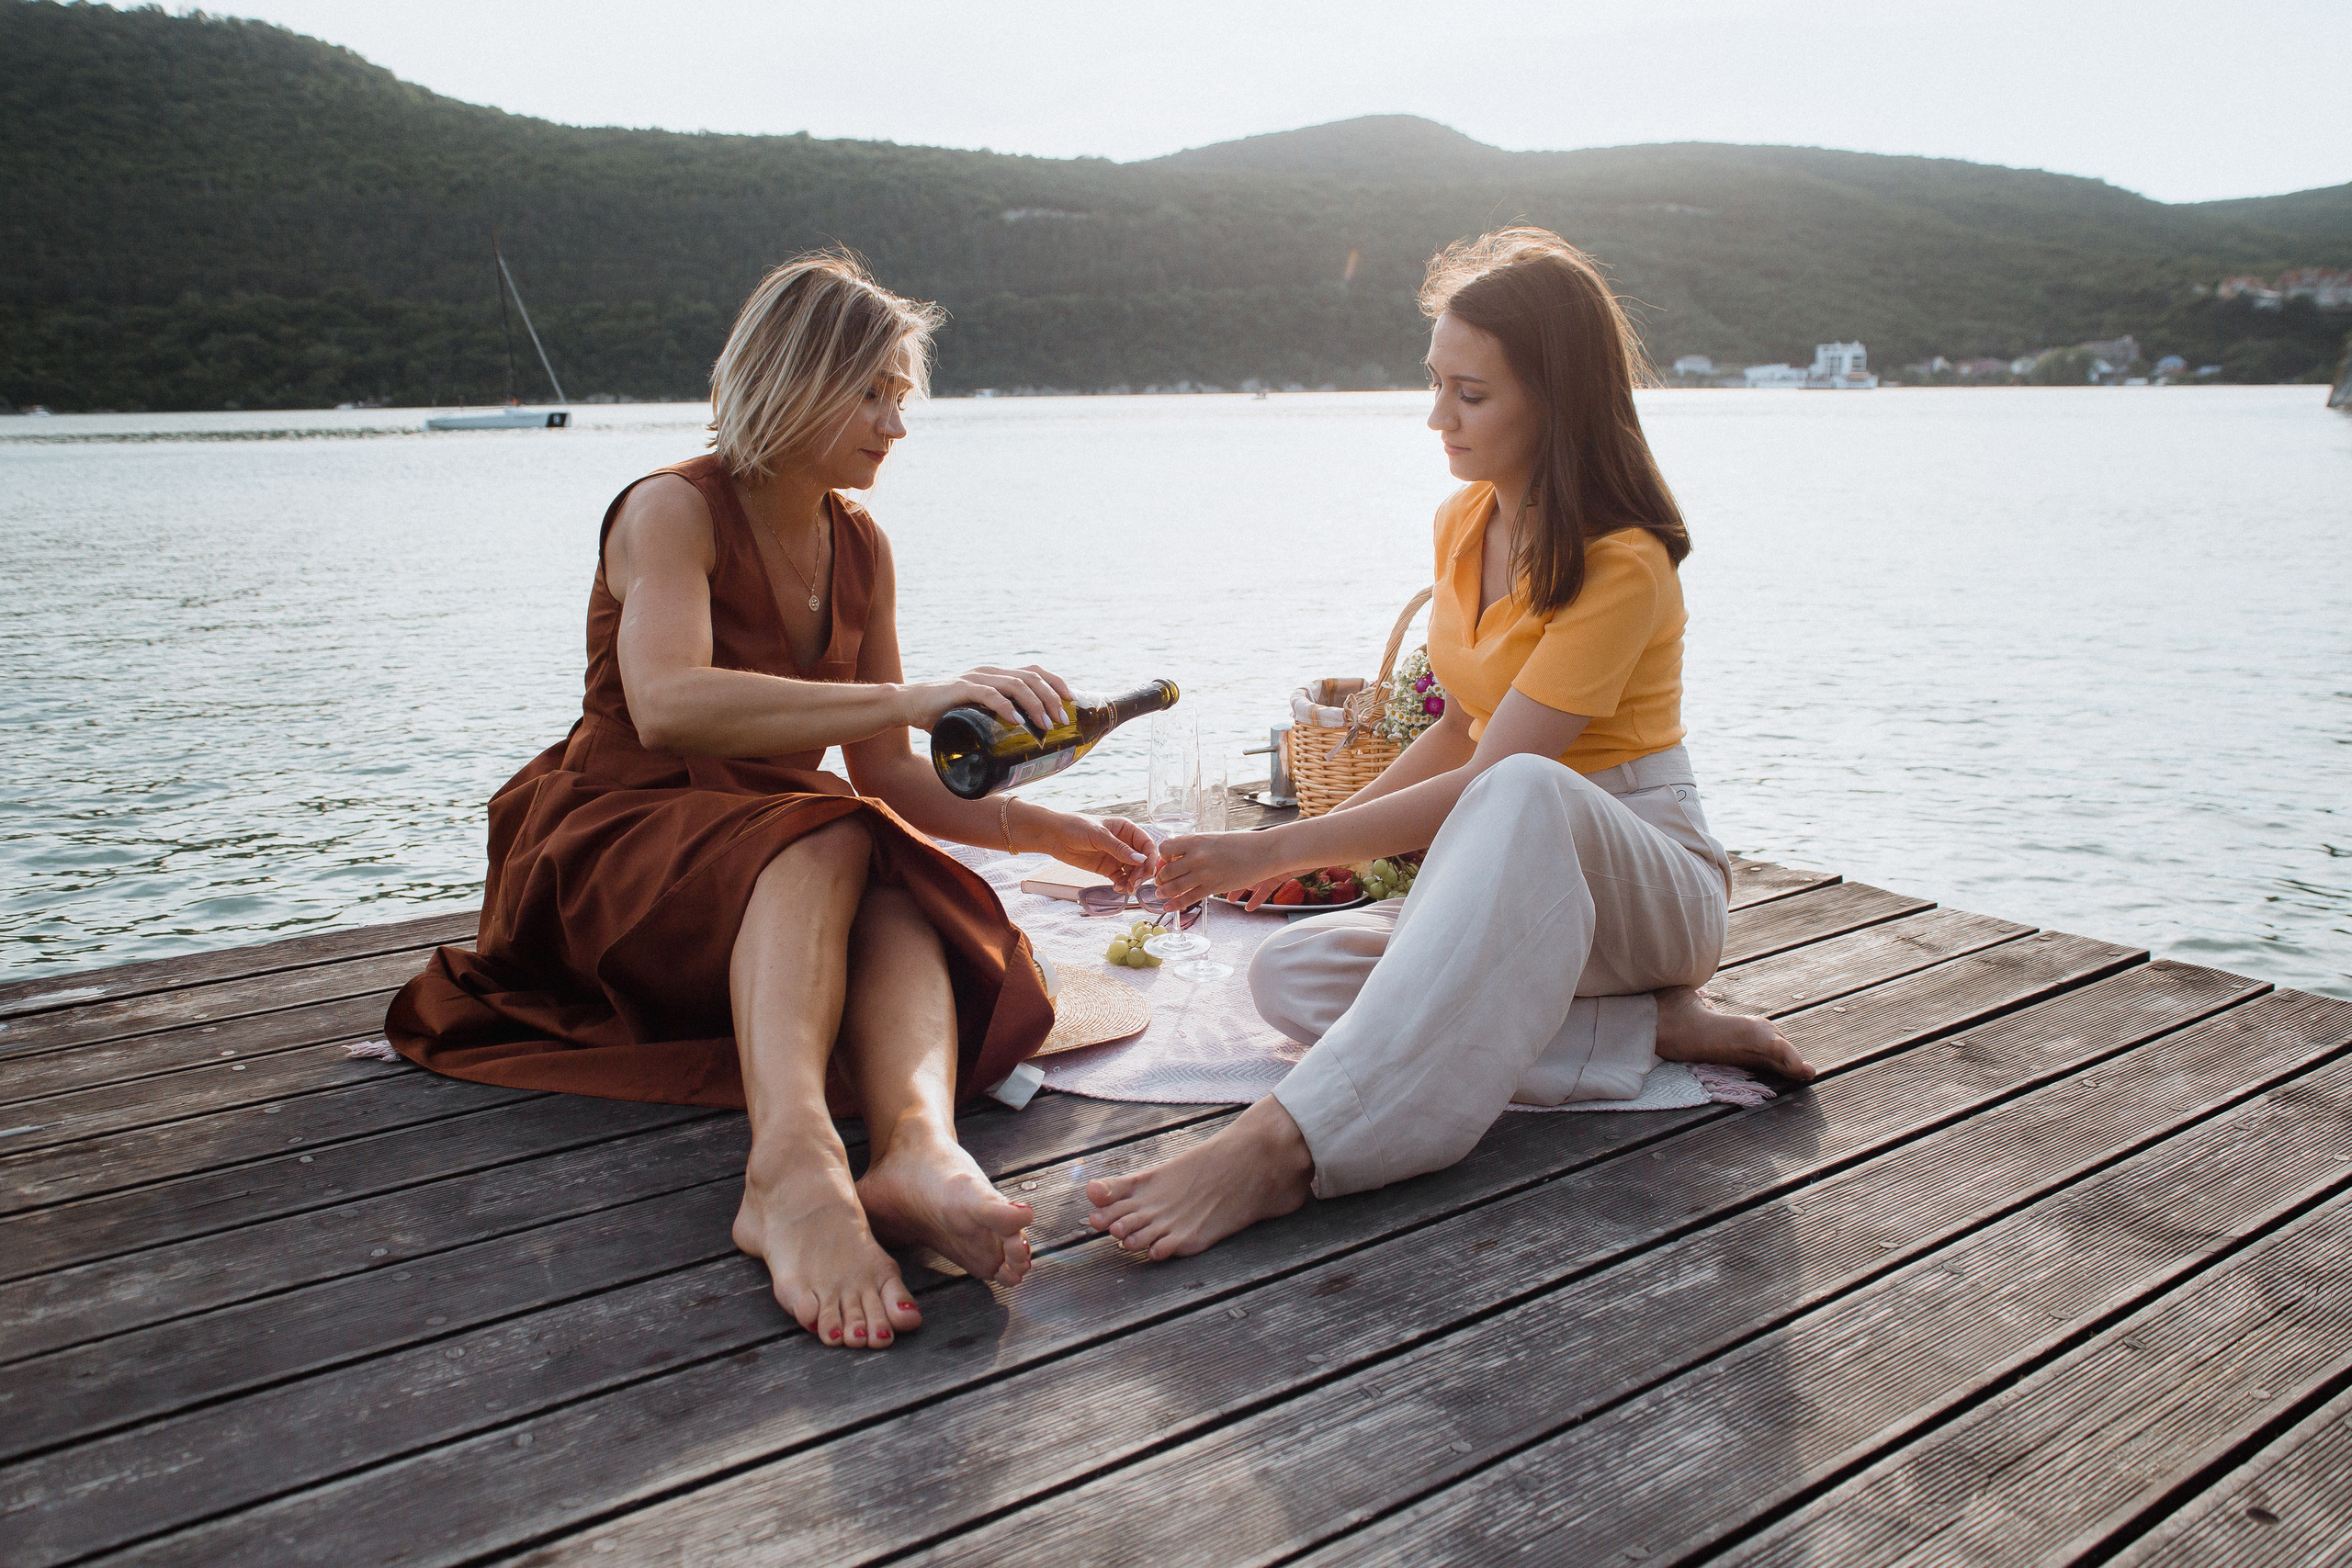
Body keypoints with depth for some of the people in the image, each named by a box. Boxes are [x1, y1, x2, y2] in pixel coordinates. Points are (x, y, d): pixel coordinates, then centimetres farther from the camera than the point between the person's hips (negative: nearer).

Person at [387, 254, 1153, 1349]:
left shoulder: (859, 549, 11)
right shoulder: (673, 510, -9)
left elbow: (890, 781, 12)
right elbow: (667, 705, -31)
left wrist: (1051, 832, 0)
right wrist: (912, 697, -37)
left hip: (777, 868, 5)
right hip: (616, 852, -5)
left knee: (901, 900, -30)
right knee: (824, 841, -37)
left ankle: (920, 1144, -60)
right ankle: (792, 1164, -61)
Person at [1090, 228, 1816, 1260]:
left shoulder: (1622, 566, -19)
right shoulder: (1464, 523, 7)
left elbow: (1492, 777, -24)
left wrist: (1276, 849, -23)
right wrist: (1331, 836, 5)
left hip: (1646, 878, -7)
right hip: (1511, 888, 7)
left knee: (1521, 795, -42)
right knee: (1288, 975, -18)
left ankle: (1285, 1143, -53)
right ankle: (1650, 1031, -20)